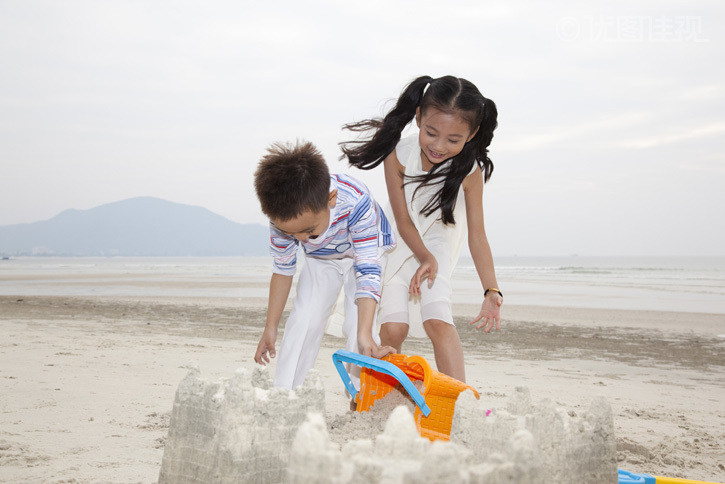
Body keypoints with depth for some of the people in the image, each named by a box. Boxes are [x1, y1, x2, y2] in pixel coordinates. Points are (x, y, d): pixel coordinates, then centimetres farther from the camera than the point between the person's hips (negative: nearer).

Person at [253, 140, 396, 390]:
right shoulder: (282, 217, -30)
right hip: (321, 259, 3)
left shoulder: (356, 201, -44)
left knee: (357, 323, -19)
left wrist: (364, 336, -48)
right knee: (303, 321, -8)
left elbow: (367, 270, -41)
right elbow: (282, 269, -13)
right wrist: (270, 327, -7)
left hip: (367, 249, -3)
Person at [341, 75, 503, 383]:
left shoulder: (469, 171, -23)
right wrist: (425, 258, -25)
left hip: (437, 245, 0)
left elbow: (477, 235, -18)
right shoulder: (398, 155, -25)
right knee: (392, 329, -9)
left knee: (438, 321, -21)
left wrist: (492, 291, -24)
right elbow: (403, 221, -14)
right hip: (400, 245, 1)